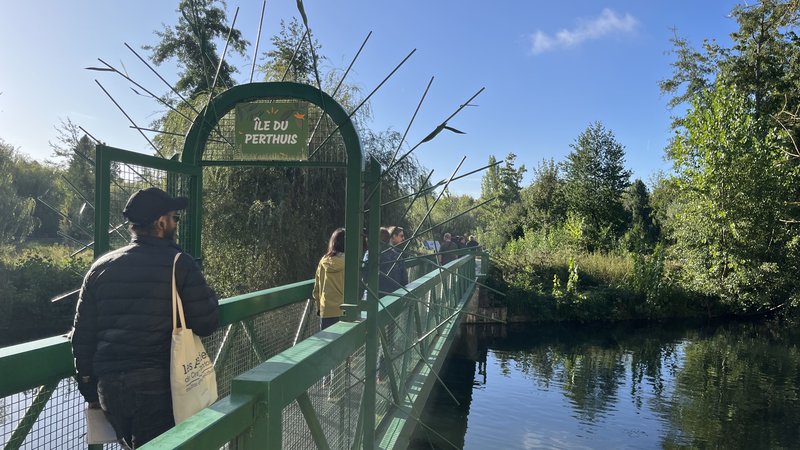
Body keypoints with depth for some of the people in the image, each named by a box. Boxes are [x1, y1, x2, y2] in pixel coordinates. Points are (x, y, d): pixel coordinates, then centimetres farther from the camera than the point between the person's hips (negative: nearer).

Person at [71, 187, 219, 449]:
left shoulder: (100, 267, 6)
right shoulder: (179, 264, -8)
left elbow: (82, 336, 6)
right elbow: (206, 325, -9)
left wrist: (90, 391, 15)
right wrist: (210, 297, 11)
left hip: (109, 386, 6)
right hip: (159, 385, -5)